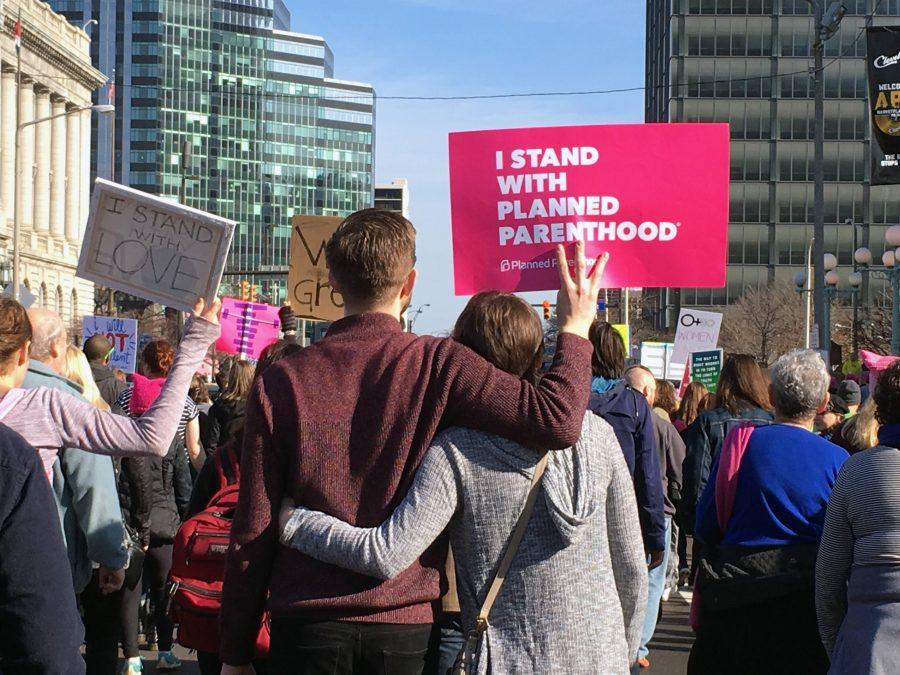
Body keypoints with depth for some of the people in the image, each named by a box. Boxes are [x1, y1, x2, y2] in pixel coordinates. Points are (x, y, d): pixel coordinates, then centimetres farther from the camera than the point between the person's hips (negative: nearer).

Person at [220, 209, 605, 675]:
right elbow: (557, 421, -16)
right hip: (407, 625, 0)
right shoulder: (438, 365, -7)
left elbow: (253, 533, -3)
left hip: (307, 626, 0)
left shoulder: (281, 382, -4)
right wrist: (574, 329, 1)